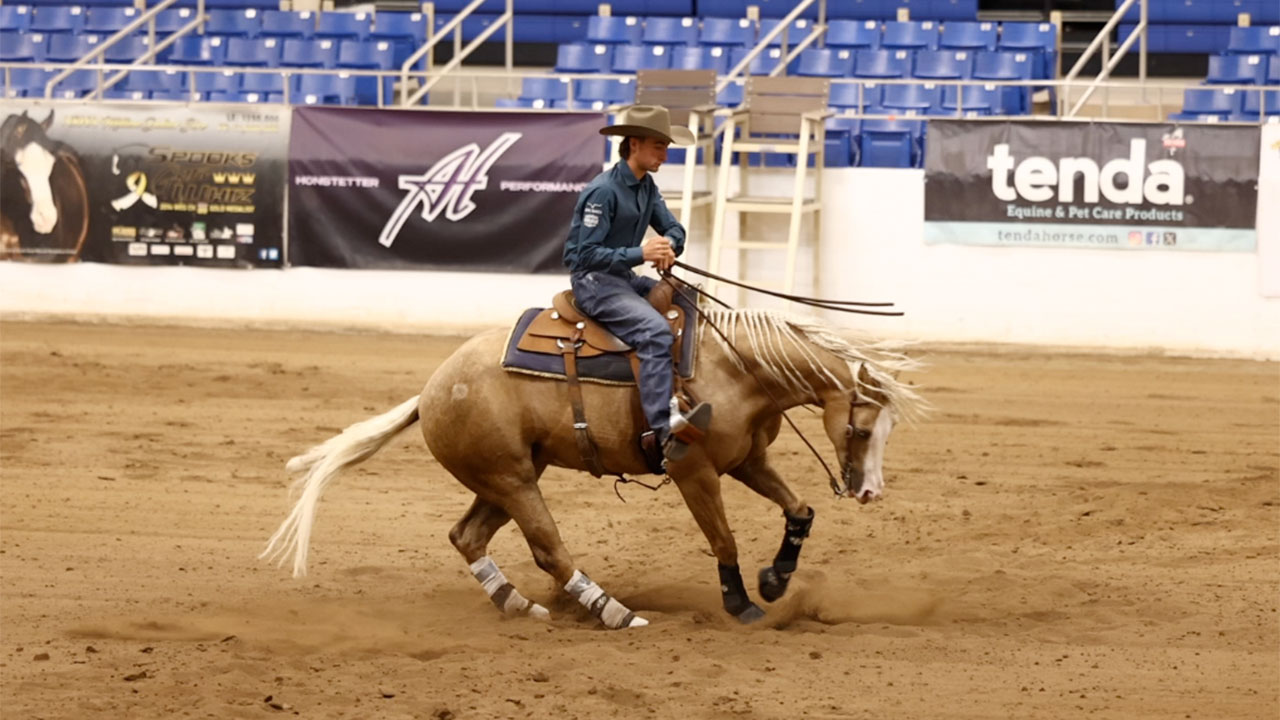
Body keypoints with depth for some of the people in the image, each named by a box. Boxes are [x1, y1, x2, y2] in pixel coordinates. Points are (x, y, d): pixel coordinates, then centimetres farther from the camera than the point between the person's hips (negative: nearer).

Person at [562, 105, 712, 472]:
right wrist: (640, 253, -29)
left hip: (624, 278, 10)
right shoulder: (603, 191, -18)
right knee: (655, 331, -31)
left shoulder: (647, 188, 9)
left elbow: (674, 229, 13)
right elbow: (586, 253, -21)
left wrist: (668, 245, -13)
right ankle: (663, 431, -44)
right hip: (593, 281, -10)